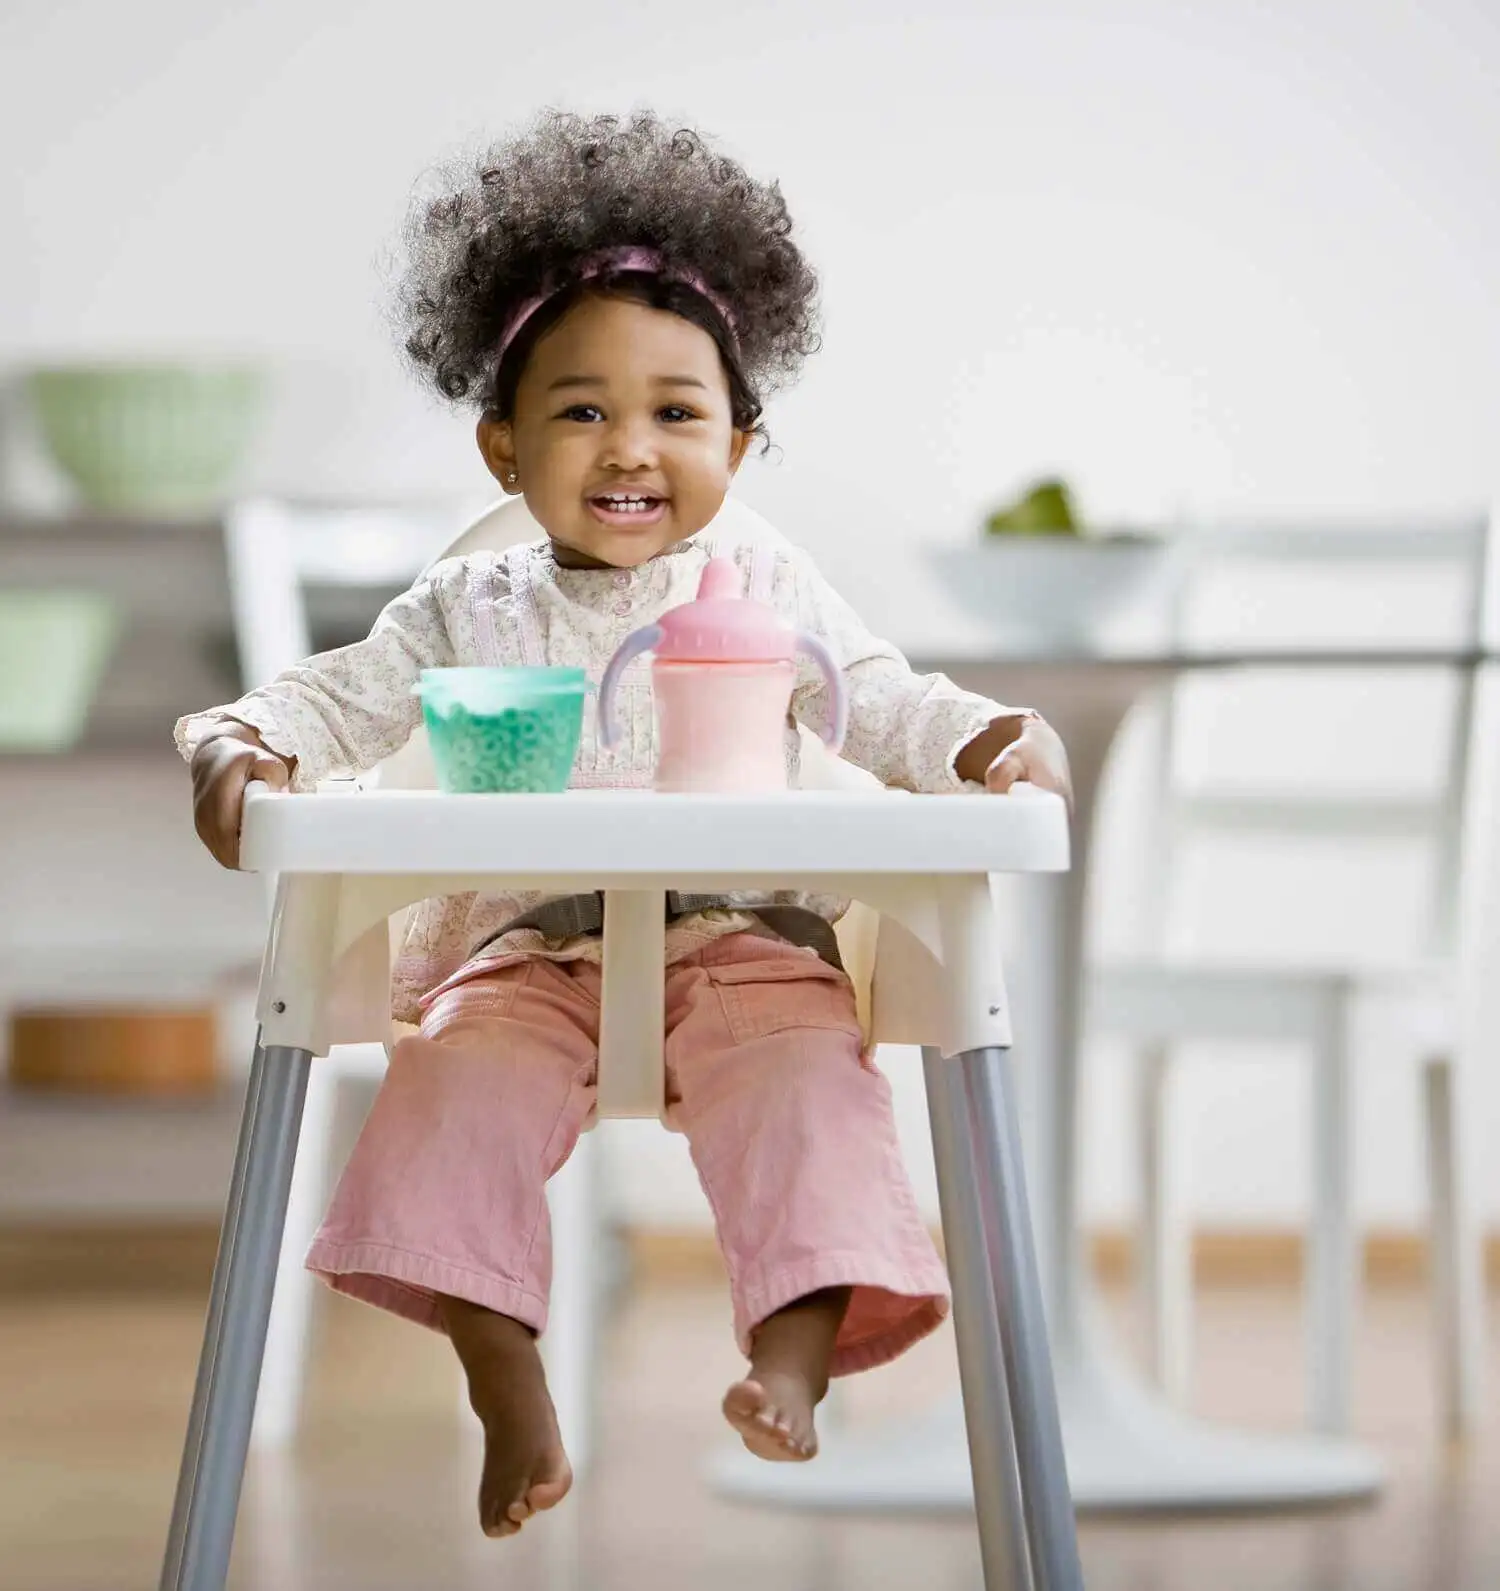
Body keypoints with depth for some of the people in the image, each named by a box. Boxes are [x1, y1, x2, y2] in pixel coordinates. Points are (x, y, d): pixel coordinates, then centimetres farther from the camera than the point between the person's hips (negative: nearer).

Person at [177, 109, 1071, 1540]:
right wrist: (242, 741, -14)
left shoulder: (767, 591, 12)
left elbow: (884, 706, 6)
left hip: (742, 932, -1)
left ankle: (793, 1361, -34)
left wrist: (997, 741, -15)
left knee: (804, 1073, -30)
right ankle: (510, 1399, -22)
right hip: (535, 940, 1)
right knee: (460, 1077, -27)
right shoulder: (471, 612, 13)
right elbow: (347, 699, 9)